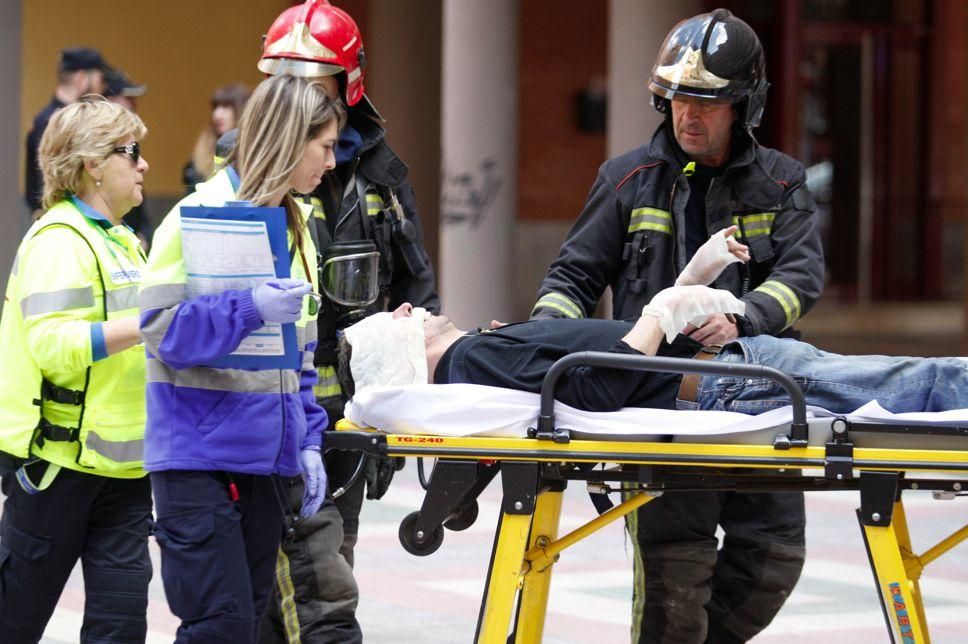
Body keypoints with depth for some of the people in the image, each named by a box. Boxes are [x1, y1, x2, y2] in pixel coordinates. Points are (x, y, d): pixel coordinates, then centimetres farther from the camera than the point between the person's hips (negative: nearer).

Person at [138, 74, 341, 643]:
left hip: (265, 457, 8)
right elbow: (162, 329, -15)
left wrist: (308, 441, 13)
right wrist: (249, 309, -26)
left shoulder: (296, 224, 15)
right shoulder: (202, 213, -9)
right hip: (201, 455, -8)